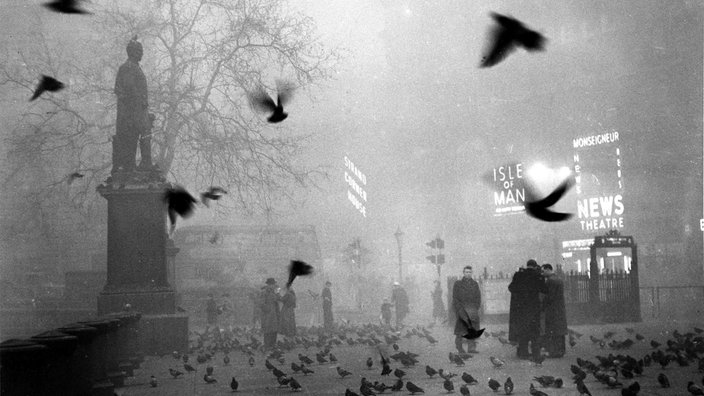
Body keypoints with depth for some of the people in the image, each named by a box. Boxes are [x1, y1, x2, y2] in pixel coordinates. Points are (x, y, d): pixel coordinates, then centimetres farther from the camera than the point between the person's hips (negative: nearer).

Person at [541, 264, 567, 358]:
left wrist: (543, 307, -9)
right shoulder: (559, 279, 16)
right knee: (559, 330, 12)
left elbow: (549, 297, -18)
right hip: (560, 310, 10)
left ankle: (554, 351, -6)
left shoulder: (550, 280, -15)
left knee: (552, 331, -6)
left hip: (552, 310, -10)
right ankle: (560, 350, 17)